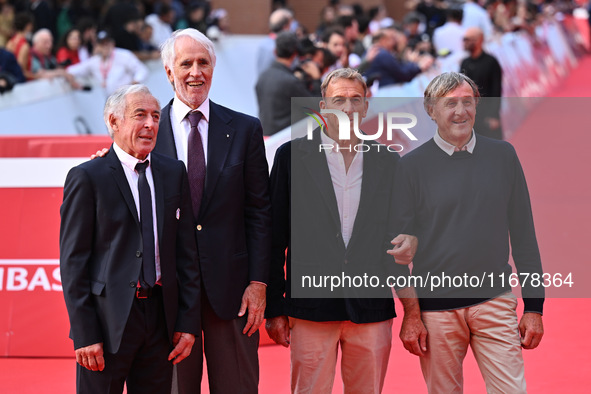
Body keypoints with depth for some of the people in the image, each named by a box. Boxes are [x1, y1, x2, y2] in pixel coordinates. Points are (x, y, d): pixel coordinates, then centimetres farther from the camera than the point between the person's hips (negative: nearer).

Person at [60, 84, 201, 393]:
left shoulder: (174, 173, 10)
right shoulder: (87, 178, -5)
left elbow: (186, 251, 11)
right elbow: (73, 261, -7)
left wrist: (189, 321, 4)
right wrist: (84, 333, -13)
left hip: (161, 317, 4)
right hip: (108, 319, -4)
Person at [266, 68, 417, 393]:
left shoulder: (388, 162, 11)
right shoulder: (292, 156, 4)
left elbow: (398, 226, 19)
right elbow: (275, 237, 3)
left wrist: (410, 241, -7)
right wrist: (274, 308, 0)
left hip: (371, 309, 2)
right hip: (312, 309, -2)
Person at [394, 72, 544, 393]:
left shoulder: (503, 156, 6)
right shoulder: (411, 166, 0)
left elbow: (523, 234, 9)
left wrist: (534, 306, 5)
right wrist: (410, 315, -5)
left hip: (495, 302, 1)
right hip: (436, 308, -1)